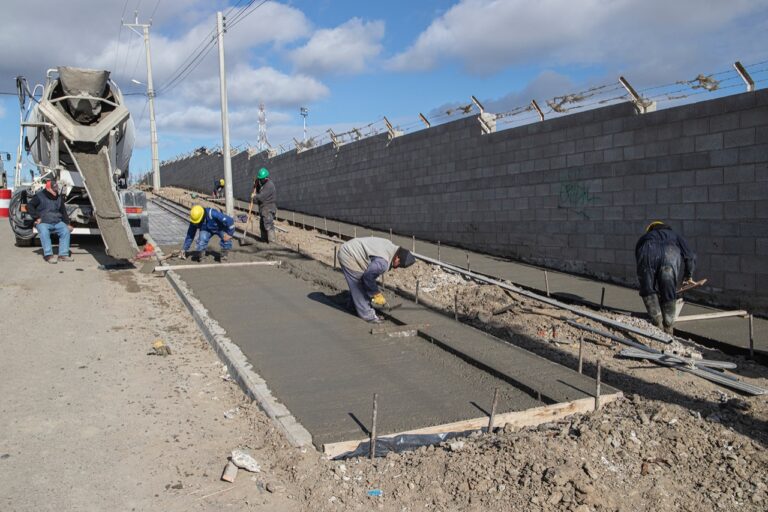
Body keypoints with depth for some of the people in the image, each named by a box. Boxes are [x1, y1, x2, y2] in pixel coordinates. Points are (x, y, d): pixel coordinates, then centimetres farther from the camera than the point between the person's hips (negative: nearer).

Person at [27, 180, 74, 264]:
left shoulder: (59, 198, 16)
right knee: (44, 232, -35)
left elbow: (63, 212, 20)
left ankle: (63, 254, -21)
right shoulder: (39, 196, 0)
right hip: (43, 222, -4)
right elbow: (29, 206, -7)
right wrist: (37, 217, -13)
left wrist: (67, 224, 10)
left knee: (65, 230, -22)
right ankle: (48, 255, -35)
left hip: (57, 222, 4)